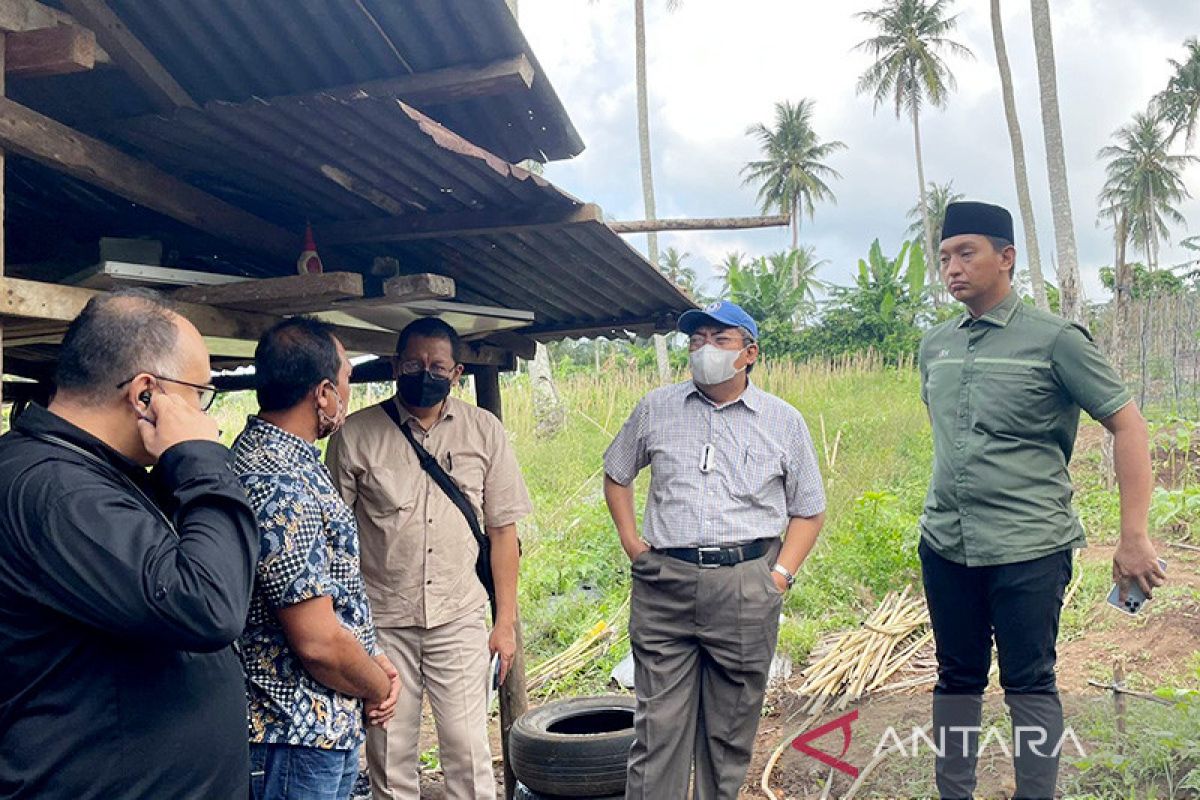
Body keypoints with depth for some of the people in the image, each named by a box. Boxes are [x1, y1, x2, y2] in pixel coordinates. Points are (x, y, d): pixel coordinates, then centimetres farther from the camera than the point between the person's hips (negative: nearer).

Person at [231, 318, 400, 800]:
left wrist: (372, 659, 6)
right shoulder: (280, 487, -25)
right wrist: (379, 689, -7)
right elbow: (319, 642, -25)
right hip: (299, 738, -10)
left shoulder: (264, 453, 8)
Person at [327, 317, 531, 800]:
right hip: (380, 621, 0)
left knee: (468, 750, 2)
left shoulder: (485, 431, 3)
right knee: (389, 753, 8)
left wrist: (506, 621, 3)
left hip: (460, 619, 1)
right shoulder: (356, 434, -1)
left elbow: (502, 530, 5)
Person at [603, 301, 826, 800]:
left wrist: (780, 574, -1)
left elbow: (809, 511, 12)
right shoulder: (655, 409, 9)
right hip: (662, 585, 0)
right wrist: (632, 544, 9)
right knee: (657, 729, 0)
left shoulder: (783, 421, 7)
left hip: (746, 588, 0)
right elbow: (616, 475, 21)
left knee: (730, 732, 10)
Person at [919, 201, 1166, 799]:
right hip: (945, 546, 5)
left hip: (1028, 548, -5)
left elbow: (1128, 427, -7)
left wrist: (1134, 538, -13)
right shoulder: (934, 346, 8)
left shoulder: (1054, 340, -7)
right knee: (956, 679, 13)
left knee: (1029, 684, 3)